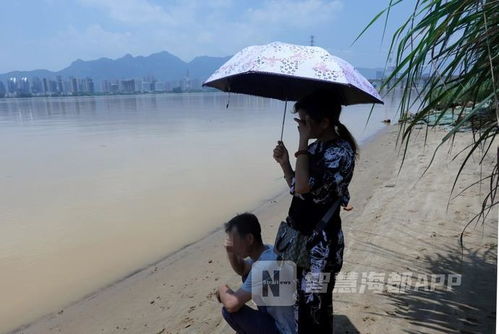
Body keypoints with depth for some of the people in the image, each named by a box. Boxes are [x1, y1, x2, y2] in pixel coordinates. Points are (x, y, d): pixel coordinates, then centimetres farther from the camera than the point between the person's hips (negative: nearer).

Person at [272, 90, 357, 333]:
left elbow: (303, 187, -29)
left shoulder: (341, 151, -18)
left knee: (314, 308, 6)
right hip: (299, 235, 8)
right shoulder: (315, 147, 7)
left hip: (320, 242, -8)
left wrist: (303, 142, -21)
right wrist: (285, 163, -1)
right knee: (297, 301, 22)